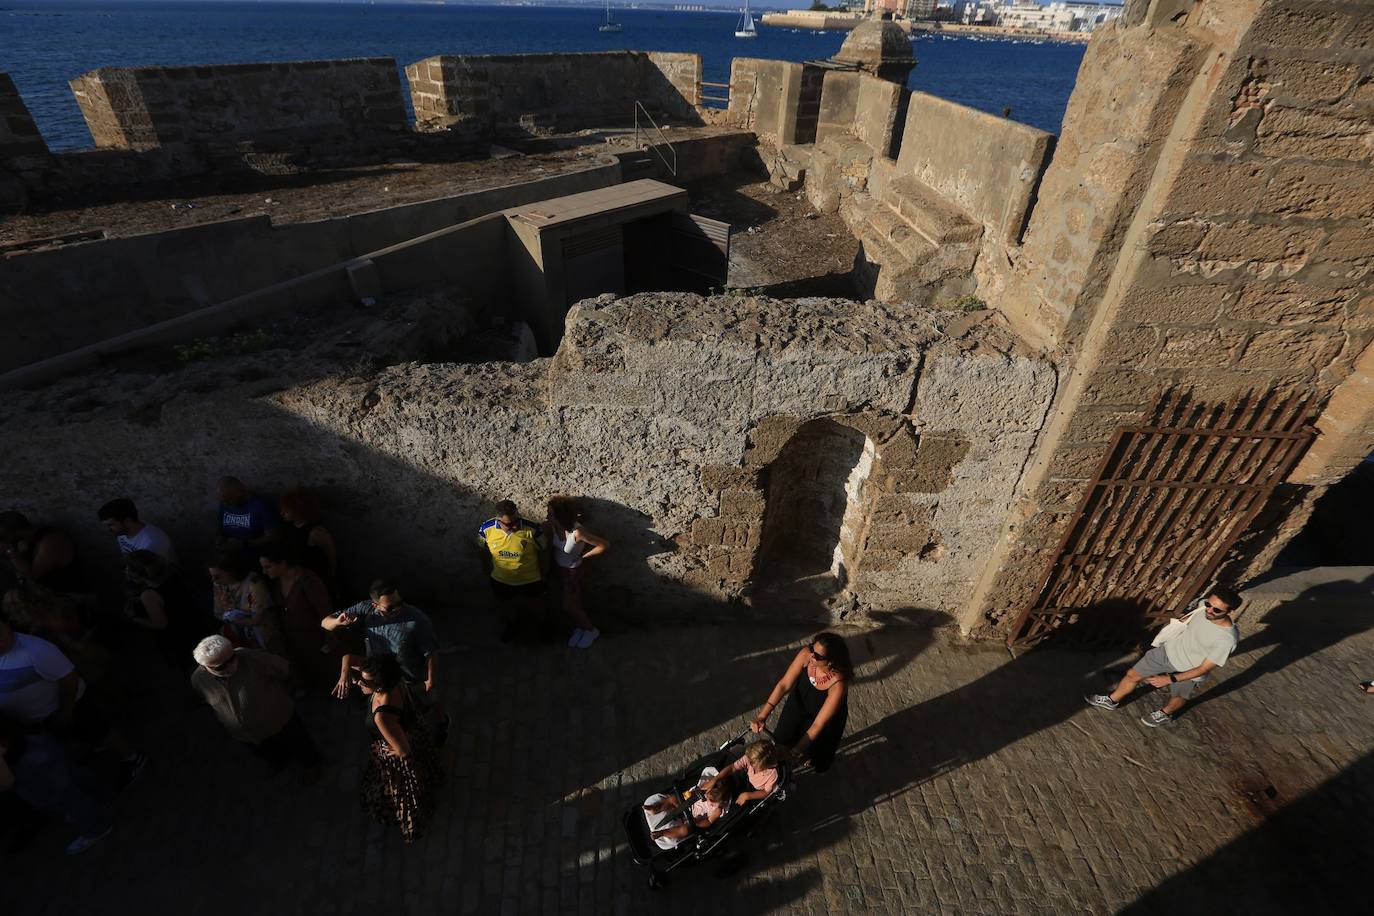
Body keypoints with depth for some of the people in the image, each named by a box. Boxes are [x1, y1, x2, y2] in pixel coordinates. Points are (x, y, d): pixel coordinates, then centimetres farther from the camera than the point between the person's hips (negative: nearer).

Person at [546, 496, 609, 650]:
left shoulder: (578, 532, -38)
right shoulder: (554, 525, -22)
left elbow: (605, 545, -31)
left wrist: (583, 556, -20)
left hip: (573, 570, -5)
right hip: (559, 566, 5)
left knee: (568, 607, 8)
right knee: (574, 600, 24)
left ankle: (591, 630, 33)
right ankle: (580, 627, 48)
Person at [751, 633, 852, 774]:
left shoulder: (838, 684, -42)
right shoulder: (806, 655, -33)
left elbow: (818, 724, -35)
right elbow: (784, 685, -27)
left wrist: (794, 752, -30)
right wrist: (762, 716, -33)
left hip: (825, 716, -3)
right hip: (799, 704, 3)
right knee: (781, 739, 18)